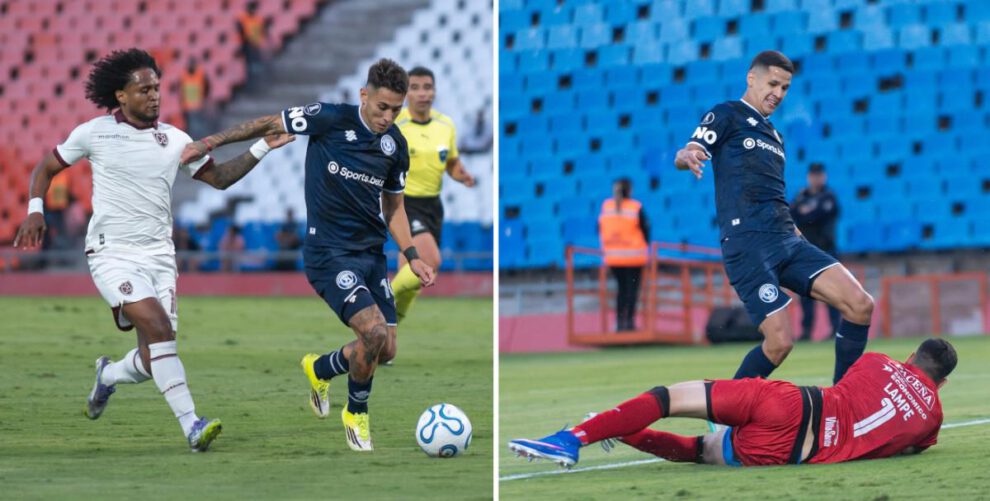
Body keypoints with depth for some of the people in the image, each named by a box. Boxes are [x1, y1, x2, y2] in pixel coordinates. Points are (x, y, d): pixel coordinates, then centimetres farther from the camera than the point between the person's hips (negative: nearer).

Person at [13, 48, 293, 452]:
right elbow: (46, 168, 11)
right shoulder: (94, 133, -1)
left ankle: (108, 375, 35)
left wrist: (262, 148, 2)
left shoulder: (173, 140, 7)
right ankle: (191, 426, -27)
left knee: (153, 359, -2)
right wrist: (35, 211, -3)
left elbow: (219, 177, 13)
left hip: (159, 256, 4)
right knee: (157, 326, -25)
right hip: (112, 253, -4)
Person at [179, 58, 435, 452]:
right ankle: (356, 414, 6)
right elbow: (269, 125, -1)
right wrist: (209, 143, -1)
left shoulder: (397, 145, 2)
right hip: (328, 252, -6)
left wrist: (411, 256, 5)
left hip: (372, 252, 6)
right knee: (375, 332, -22)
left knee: (386, 350, 3)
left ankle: (320, 369, 35)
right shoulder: (330, 119, -14)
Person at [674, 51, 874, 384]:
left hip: (786, 240, 7)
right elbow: (686, 156, -10)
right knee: (780, 342, -17)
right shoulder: (727, 115, 6)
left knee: (860, 305, -9)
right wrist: (688, 156, -33)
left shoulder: (773, 135, 29)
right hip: (747, 244, -7)